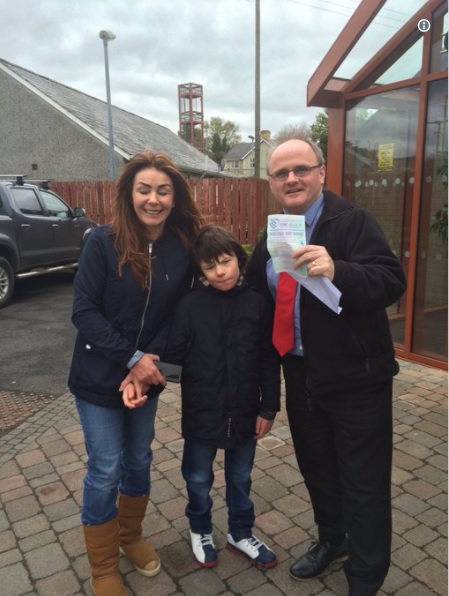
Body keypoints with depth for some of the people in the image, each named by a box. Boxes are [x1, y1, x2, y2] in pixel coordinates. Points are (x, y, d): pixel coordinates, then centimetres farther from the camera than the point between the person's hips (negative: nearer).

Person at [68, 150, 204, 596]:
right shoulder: (102, 242, -15)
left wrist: (152, 359, -16)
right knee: (105, 471, 6)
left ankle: (130, 535, 46)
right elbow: (84, 312, -16)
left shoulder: (183, 248, -7)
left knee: (139, 461, 19)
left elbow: (177, 313, -3)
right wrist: (131, 357, -20)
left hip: (147, 374, 4)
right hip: (100, 376, -3)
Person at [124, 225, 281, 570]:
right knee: (198, 478, 19)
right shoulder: (190, 304, -12)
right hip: (202, 411, -1)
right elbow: (174, 353, -12)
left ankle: (241, 534, 45)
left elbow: (270, 361, -3)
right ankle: (200, 531, 46)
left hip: (244, 411, 1)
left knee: (240, 478, 21)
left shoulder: (257, 303, -8)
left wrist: (268, 408, -2)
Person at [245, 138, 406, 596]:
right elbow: (257, 298, 15)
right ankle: (331, 540, 47)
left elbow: (392, 282, -26)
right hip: (301, 375, 6)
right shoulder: (271, 236, 7)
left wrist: (337, 271, -44)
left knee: (363, 482, 7)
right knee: (316, 467, 22)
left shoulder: (353, 221, -14)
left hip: (356, 377, -6)